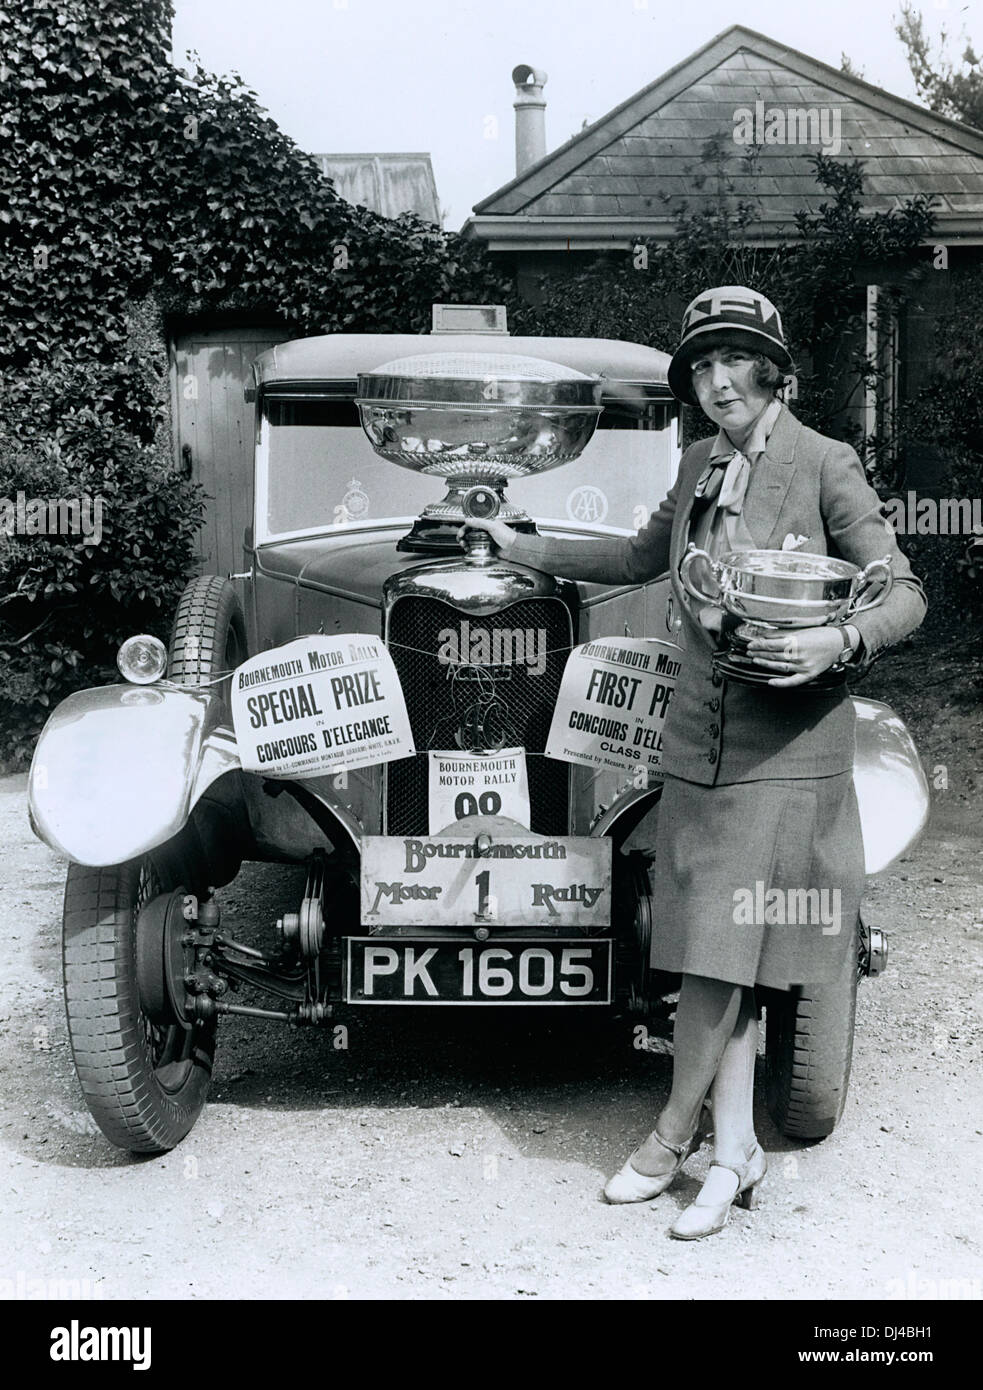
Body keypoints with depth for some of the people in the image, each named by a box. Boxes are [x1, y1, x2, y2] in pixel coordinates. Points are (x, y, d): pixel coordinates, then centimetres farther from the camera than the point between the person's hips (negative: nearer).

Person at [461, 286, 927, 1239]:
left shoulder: (824, 465, -6)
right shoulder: (699, 466, 12)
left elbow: (904, 594, -5)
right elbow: (643, 557, 29)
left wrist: (836, 644, -24)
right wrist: (524, 550, 31)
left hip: (786, 748, -5)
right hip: (698, 740, 6)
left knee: (718, 954, -3)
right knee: (721, 960, 8)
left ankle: (674, 1134, 15)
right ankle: (733, 1149, 19)